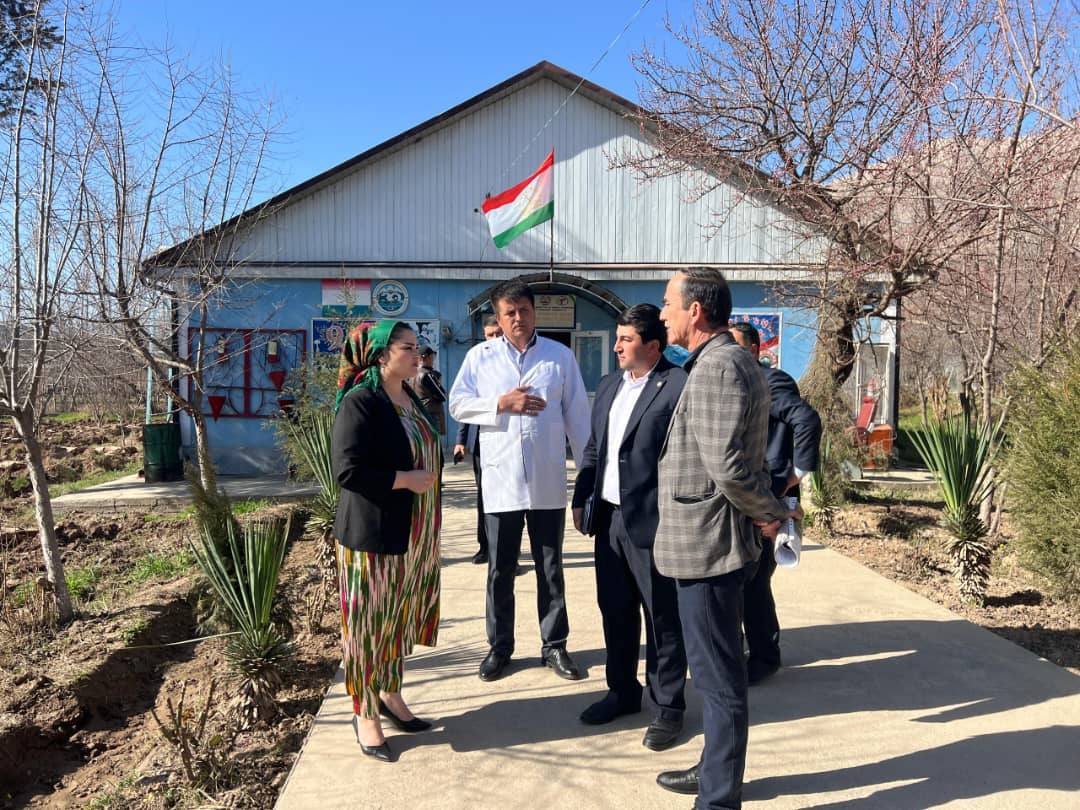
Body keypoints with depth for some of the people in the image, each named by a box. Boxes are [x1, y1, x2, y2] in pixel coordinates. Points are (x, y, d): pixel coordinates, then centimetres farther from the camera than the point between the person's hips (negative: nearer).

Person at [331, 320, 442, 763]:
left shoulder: (411, 399, 10)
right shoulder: (359, 402, -15)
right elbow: (347, 470, -22)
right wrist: (405, 479, -19)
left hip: (413, 534, 8)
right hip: (373, 535, -8)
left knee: (401, 619, 17)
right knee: (371, 623, 5)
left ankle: (390, 694, 34)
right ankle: (365, 713, 21)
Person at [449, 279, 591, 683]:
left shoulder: (561, 356, 5)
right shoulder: (480, 356, 5)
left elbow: (577, 414, 4)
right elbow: (457, 404, 1)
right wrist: (501, 403, -12)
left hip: (548, 481, 0)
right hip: (500, 479, 0)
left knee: (550, 567, 11)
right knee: (500, 569, 10)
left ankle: (554, 645, 25)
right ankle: (499, 645, 25)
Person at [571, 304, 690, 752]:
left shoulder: (679, 386, -11)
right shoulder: (608, 386, 13)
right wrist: (581, 499, 15)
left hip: (652, 521, -7)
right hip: (608, 516, 7)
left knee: (662, 618, 6)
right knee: (615, 611, 18)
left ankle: (667, 707, 22)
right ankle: (622, 691, 35)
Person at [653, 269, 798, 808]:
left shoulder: (717, 367, -19)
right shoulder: (729, 361, 15)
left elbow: (728, 466, -24)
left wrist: (771, 513, -11)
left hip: (706, 545, -11)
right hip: (706, 541, 11)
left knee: (718, 676, 1)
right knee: (716, 670, 22)